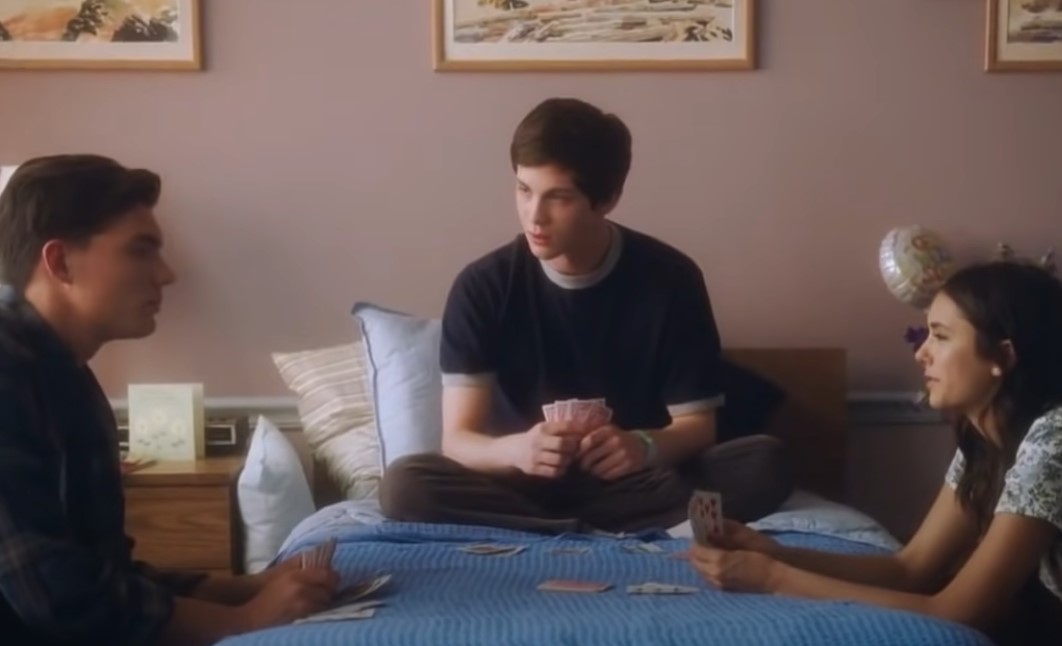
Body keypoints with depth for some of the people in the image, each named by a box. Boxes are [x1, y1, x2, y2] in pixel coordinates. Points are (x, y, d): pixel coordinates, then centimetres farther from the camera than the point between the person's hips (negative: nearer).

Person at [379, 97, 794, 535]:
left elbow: (697, 424, -4)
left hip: (639, 483, 1)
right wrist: (516, 449, -34)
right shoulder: (482, 286, -8)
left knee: (765, 466, -26)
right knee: (403, 485, -29)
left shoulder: (671, 279, -7)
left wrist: (647, 447, -28)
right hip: (526, 484, 0)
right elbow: (457, 439, -11)